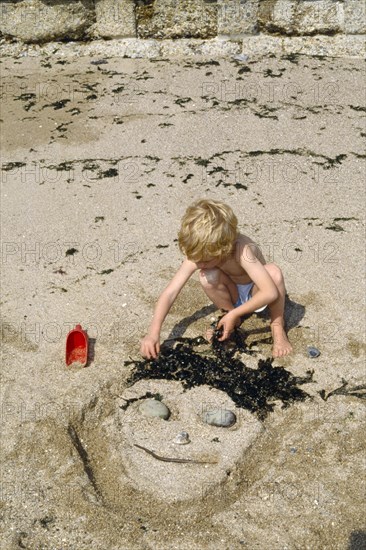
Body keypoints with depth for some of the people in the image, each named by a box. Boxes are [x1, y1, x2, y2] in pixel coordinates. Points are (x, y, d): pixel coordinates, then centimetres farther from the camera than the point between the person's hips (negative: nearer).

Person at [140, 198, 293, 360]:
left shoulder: (241, 251, -38)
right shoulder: (198, 254, -26)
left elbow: (271, 292, -44)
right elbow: (169, 293, -28)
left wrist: (234, 314, -41)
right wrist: (153, 332, -39)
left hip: (255, 294, -2)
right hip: (234, 296, 3)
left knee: (274, 272, -36)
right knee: (207, 277, -30)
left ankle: (277, 325, -11)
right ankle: (231, 316, -2)